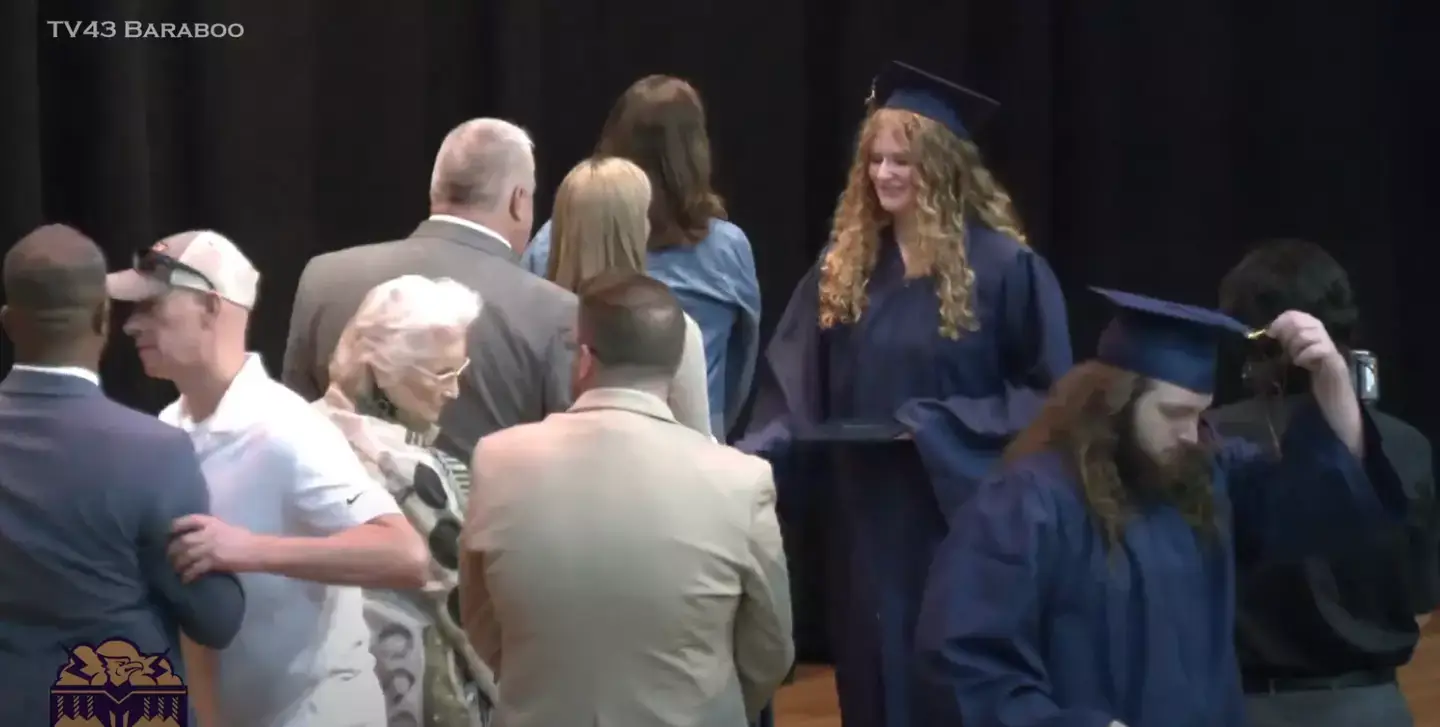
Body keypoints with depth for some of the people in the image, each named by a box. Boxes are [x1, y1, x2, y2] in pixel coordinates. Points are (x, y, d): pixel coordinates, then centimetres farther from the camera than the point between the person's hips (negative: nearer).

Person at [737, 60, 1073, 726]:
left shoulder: (1003, 267, -8)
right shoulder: (844, 266, 7)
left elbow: (1047, 394, -7)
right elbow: (794, 390, 6)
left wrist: (945, 427, -18)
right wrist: (755, 456, -11)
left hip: (957, 519, -5)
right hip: (863, 521, 5)